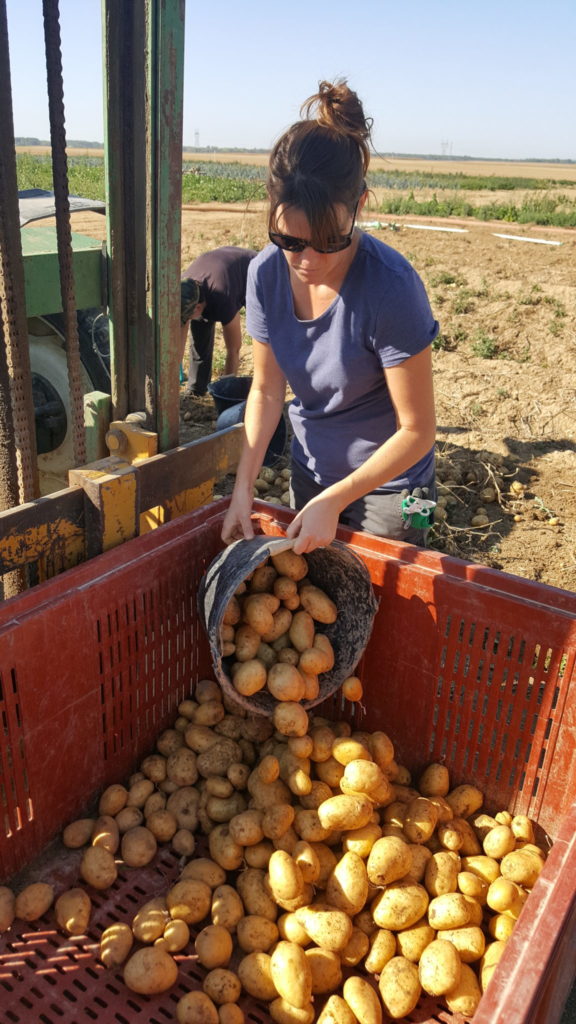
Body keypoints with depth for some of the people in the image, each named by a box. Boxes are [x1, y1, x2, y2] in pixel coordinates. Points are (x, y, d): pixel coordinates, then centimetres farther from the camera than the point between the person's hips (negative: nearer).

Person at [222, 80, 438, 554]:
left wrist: (334, 501, -24)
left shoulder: (391, 287, -28)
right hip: (310, 474, 5)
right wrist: (243, 488, -10)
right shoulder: (267, 273, -13)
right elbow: (267, 390, -3)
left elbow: (417, 430, -22)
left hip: (388, 484, -4)